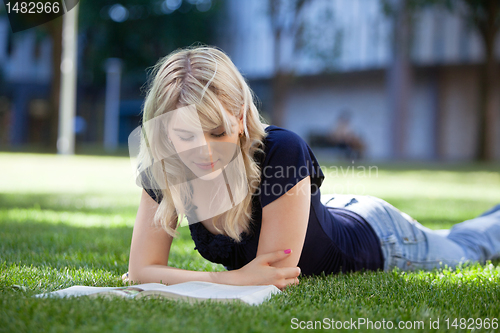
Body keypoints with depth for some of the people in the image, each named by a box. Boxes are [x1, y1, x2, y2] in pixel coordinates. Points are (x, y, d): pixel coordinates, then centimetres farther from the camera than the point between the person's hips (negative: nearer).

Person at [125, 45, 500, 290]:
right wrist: (238, 279, -41)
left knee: (459, 249, 28)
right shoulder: (163, 171, -30)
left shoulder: (282, 151, -45)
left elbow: (277, 270, -41)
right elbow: (141, 269, -31)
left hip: (372, 236, -4)